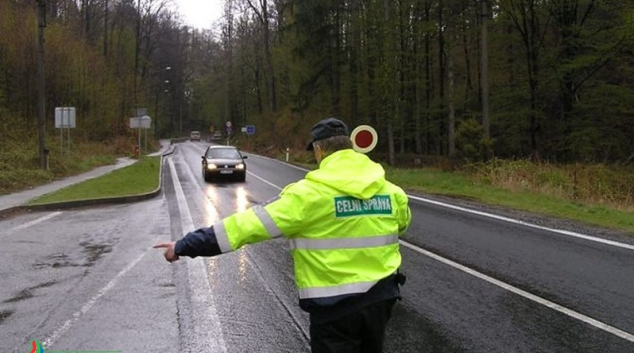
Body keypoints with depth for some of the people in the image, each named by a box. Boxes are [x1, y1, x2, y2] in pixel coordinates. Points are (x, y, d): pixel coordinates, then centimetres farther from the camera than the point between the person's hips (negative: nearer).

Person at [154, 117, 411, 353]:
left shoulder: (310, 193, -15)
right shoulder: (390, 190, 1)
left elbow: (249, 224, -17)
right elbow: (402, 221, 23)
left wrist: (184, 246, -12)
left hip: (336, 305, -5)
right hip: (380, 296, 5)